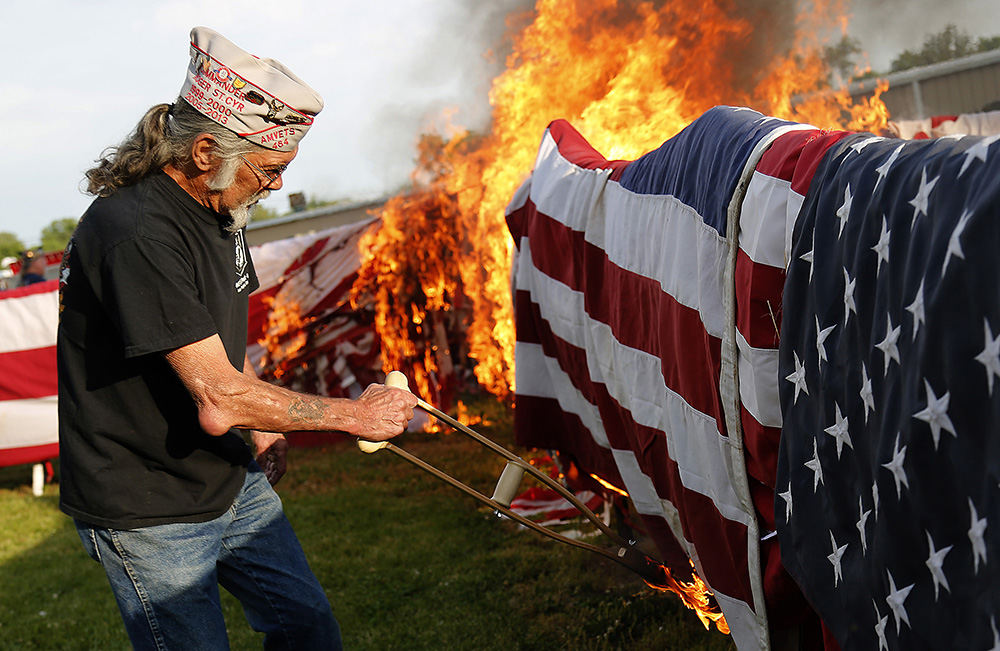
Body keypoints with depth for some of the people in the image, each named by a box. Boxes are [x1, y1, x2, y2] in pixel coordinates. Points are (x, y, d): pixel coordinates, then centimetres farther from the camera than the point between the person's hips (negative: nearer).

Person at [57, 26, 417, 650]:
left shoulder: (221, 208, 3)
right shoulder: (138, 235, -28)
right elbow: (218, 402, -31)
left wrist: (261, 425, 12)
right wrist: (356, 415, -21)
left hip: (233, 482, 9)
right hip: (149, 513, -8)